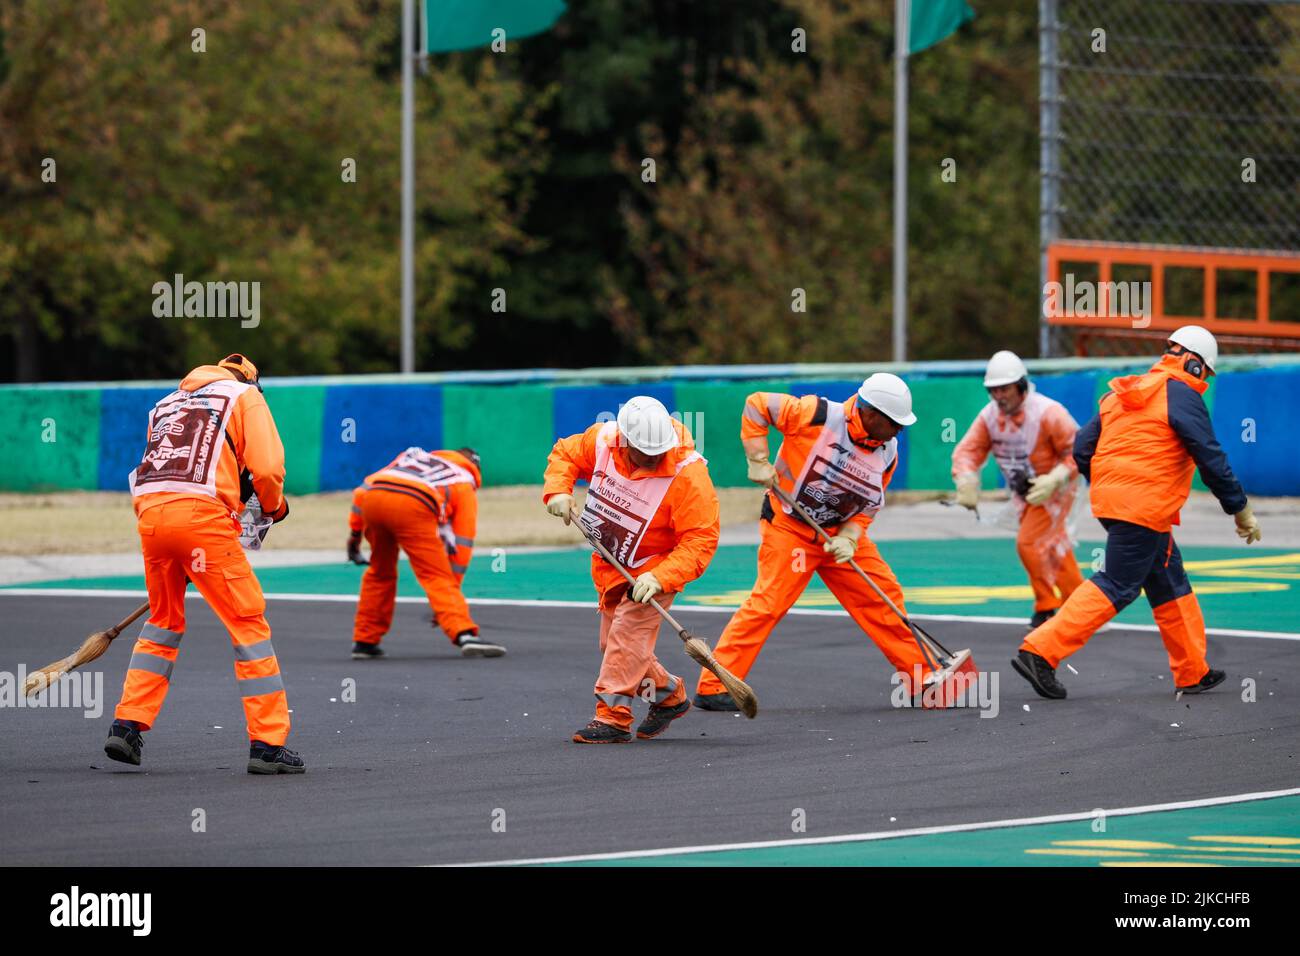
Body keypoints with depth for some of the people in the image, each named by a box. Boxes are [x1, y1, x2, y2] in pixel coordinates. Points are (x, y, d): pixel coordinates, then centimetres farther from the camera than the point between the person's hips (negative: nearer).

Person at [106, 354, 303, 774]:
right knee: (249, 624, 0)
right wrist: (274, 506, 21)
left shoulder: (167, 403, 30)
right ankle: (267, 743, -4)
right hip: (203, 516, -6)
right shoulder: (246, 396, 14)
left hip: (149, 513, 6)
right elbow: (266, 468, 2)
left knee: (164, 621, 24)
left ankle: (127, 726, 18)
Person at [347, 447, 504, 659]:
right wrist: (452, 592, 26)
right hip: (413, 506, -4)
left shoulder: (413, 455, 41)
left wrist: (355, 532, 33)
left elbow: (362, 490, 31)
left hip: (371, 498, 4)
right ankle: (465, 635, -20)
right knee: (437, 576, -2)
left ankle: (364, 641, 26)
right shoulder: (465, 482, 29)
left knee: (380, 573, 25)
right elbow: (462, 543, 23)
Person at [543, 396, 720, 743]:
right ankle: (669, 696, 31)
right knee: (613, 645, 13)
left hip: (656, 566, -6)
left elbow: (700, 540, -29)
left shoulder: (687, 473, -31)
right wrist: (558, 489, -15)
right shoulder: (601, 440, -18)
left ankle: (613, 717, -18)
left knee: (629, 632, -21)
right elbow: (565, 453, 5)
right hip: (611, 564, 6)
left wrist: (659, 579, -38)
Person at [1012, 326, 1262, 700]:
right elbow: (1212, 460, -9)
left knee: (1170, 584, 16)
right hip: (1145, 510, -9)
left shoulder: (1125, 393, 16)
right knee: (1116, 587, -8)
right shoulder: (1181, 396, -8)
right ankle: (1040, 651, -16)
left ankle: (1194, 673, 21)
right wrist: (1241, 511, -1)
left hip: (1111, 500, 9)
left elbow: (1083, 447, 14)